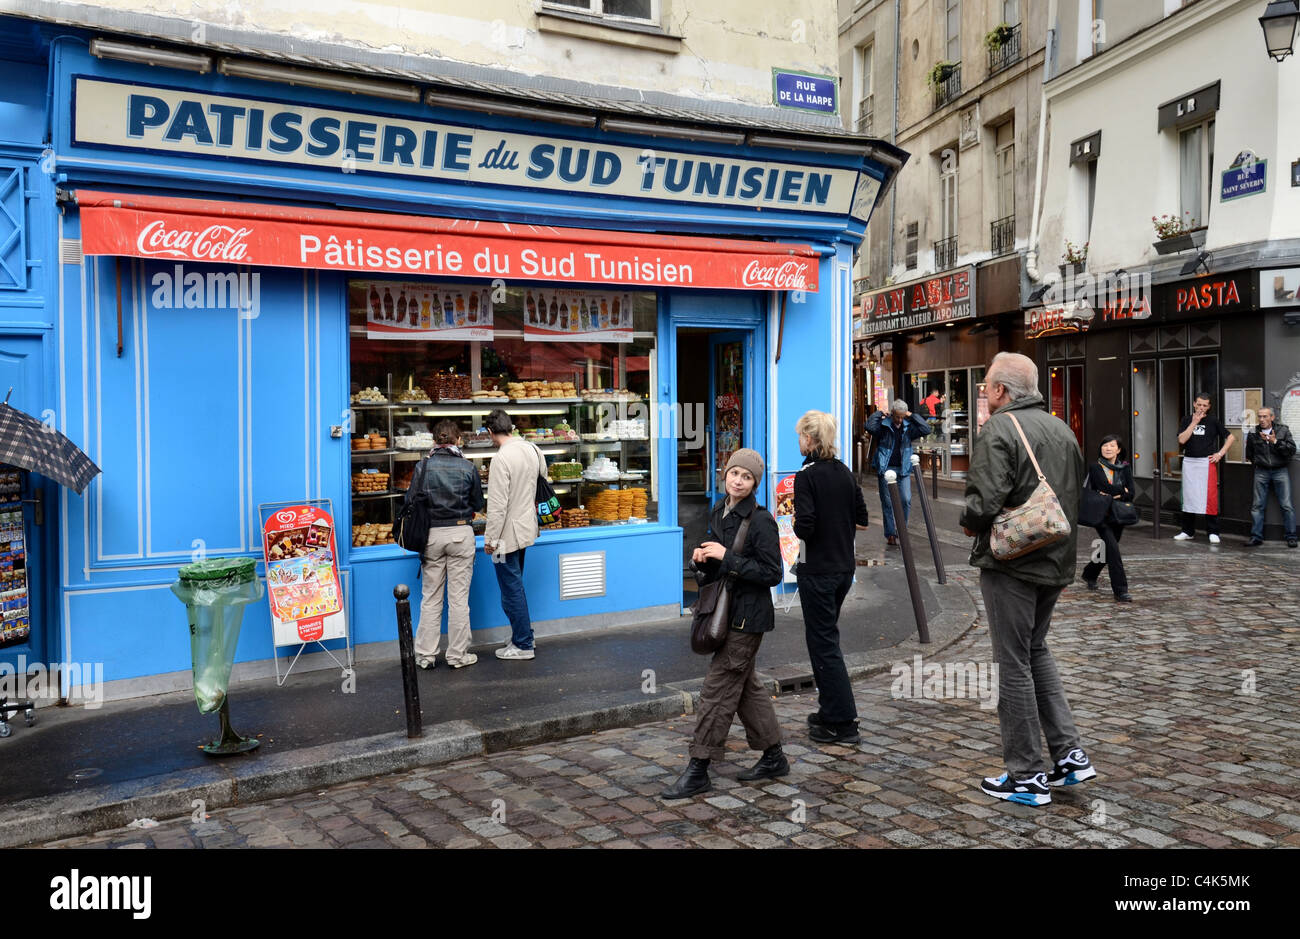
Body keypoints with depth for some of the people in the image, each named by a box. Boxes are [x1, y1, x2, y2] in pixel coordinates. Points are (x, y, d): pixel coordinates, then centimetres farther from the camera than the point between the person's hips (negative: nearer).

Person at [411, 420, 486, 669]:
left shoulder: (424, 467, -4)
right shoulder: (467, 467, -4)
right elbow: (478, 504, 4)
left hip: (431, 534, 1)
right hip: (461, 533, -1)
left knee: (431, 597, 10)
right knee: (459, 597, 6)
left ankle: (425, 655, 15)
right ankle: (458, 655, 12)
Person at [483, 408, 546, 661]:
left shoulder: (502, 458, -22)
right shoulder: (531, 450, 3)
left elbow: (497, 504, -22)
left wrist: (490, 538, -14)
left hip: (507, 534, -8)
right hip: (526, 528, 9)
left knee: (512, 589, 2)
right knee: (515, 585, 21)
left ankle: (523, 645, 11)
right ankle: (522, 633, 31)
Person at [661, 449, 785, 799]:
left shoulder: (761, 520, -16)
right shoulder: (719, 512, 9)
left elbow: (772, 573, -18)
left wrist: (727, 557, -22)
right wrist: (703, 559, -3)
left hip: (747, 616, -9)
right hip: (726, 612, 9)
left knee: (718, 689, -5)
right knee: (745, 686, 17)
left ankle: (698, 770, 4)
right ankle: (774, 757, 30)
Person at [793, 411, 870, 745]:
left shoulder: (806, 476, -15)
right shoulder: (845, 472, 6)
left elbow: (804, 527, -22)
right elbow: (861, 518, 11)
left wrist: (791, 523, -2)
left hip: (817, 570, -7)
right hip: (845, 566, 8)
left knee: (823, 643, 1)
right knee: (825, 638, 19)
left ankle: (844, 724, 4)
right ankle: (829, 711, 27)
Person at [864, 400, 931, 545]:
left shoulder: (908, 427, 7)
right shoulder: (883, 426, -5)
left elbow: (926, 429, 1)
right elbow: (870, 427, -23)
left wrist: (913, 416, 1)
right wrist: (879, 413, -10)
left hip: (903, 469, 3)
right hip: (886, 469, -3)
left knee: (906, 500, -7)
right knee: (887, 503, 1)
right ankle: (890, 534, 10)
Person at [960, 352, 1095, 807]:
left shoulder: (998, 430, -16)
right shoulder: (1062, 429, 12)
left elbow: (984, 505, -24)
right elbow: (1077, 494, 20)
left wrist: (968, 524, -5)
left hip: (1011, 565, -8)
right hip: (1056, 562, 8)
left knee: (1014, 664, 2)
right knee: (1036, 650, 23)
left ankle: (1027, 776, 12)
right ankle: (1069, 753, 21)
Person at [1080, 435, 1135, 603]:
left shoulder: (1124, 468, 7)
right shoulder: (1095, 468, -5)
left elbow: (1131, 493, -2)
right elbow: (1107, 487, -18)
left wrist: (1115, 495, -16)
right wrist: (1123, 489, -6)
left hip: (1119, 515, 5)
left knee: (1109, 550, 14)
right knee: (1113, 548, -18)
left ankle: (1089, 575, 40)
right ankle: (1120, 591, -17)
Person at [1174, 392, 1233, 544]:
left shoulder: (1213, 422, 3)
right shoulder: (1186, 420, 7)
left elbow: (1230, 437, 10)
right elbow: (1181, 440, -7)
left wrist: (1220, 453, 0)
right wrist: (1194, 423, -10)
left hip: (1207, 463, -2)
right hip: (1189, 462, 2)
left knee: (1210, 497, -6)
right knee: (1188, 497, 7)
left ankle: (1213, 533, 0)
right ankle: (1188, 531, 17)